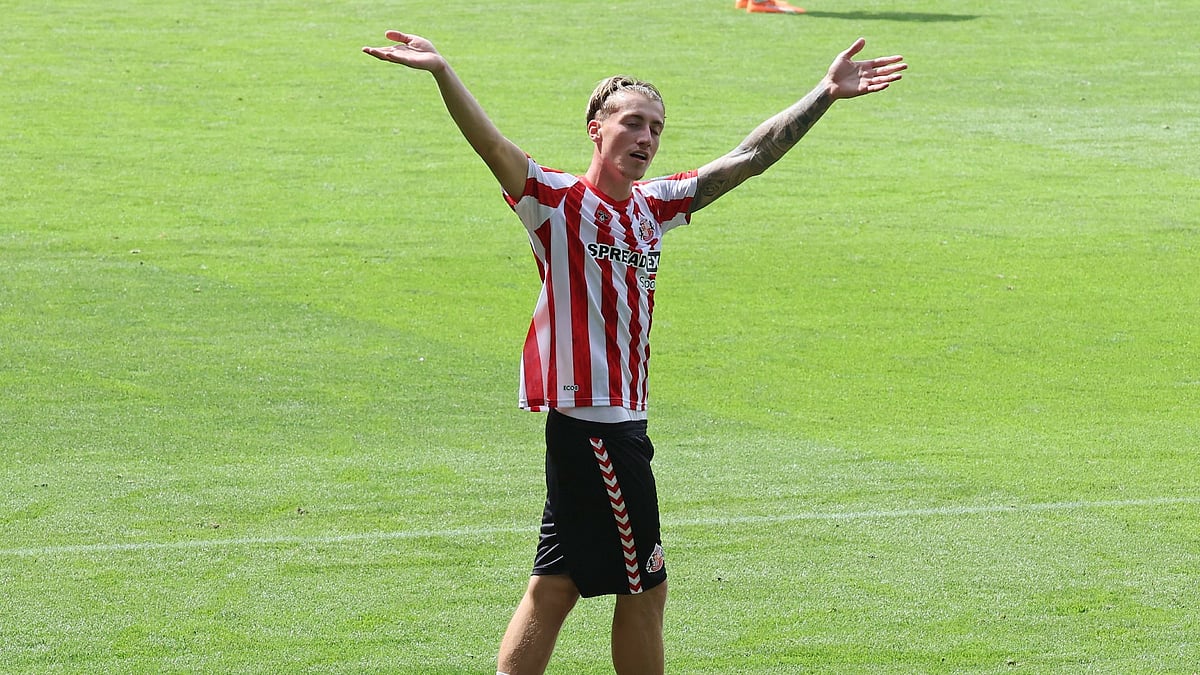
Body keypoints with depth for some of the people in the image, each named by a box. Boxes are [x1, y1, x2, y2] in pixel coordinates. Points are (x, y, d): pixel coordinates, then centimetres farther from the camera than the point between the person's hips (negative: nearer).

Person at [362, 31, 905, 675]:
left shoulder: (654, 207, 11)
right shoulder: (558, 202, -9)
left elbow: (751, 156, 15)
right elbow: (493, 146, -25)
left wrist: (826, 93, 13)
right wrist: (442, 72, -41)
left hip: (620, 422, 8)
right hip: (593, 422, -8)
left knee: (556, 586, 10)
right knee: (644, 587, 1)